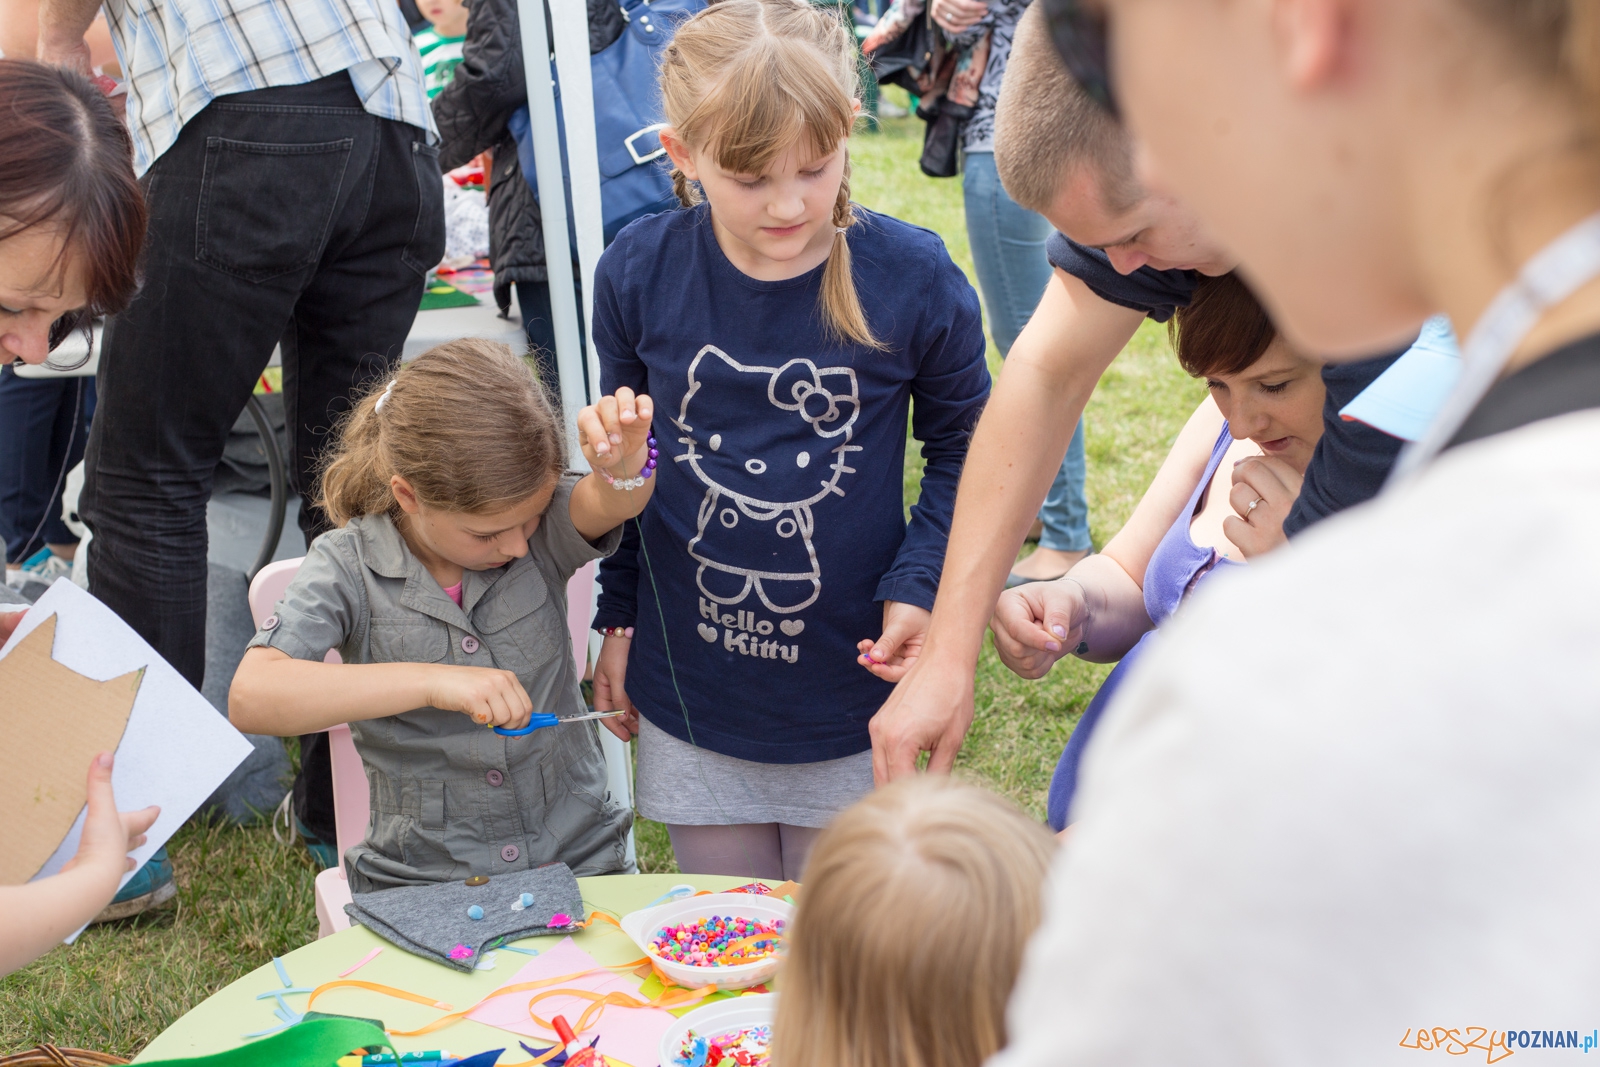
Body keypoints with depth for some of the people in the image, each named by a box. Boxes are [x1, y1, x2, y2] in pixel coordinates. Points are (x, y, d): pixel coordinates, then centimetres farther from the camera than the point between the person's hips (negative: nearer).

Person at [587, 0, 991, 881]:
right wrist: (618, 619, 10)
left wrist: (918, 586, -12)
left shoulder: (912, 279, -14)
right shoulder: (637, 273, -8)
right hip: (690, 689, 2)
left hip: (849, 690, -1)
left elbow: (960, 450, 1)